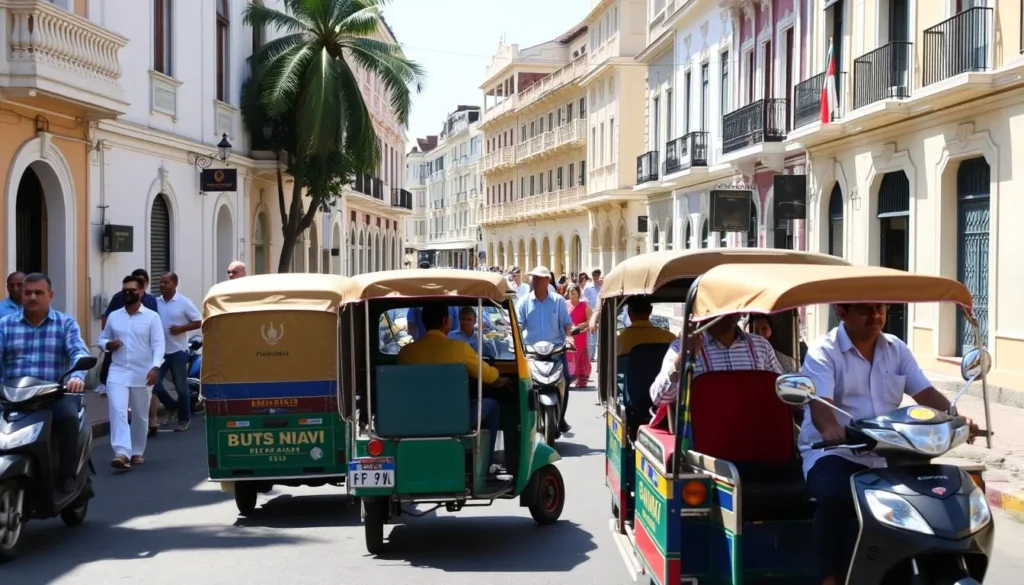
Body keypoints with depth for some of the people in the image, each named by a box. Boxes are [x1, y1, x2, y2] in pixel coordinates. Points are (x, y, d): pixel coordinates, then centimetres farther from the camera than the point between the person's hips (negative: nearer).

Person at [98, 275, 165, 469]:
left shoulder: (152, 317, -2)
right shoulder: (113, 316, 9)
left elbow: (158, 344, -8)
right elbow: (102, 338, 18)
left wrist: (155, 367, -23)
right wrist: (107, 344, -7)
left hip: (142, 374, -1)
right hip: (118, 372, 2)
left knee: (141, 416, 10)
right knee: (117, 411, -16)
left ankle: (137, 452, 26)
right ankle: (122, 453, -23)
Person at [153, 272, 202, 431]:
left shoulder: (183, 302, -6)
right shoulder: (155, 302, 5)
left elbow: (199, 321, -5)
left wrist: (181, 328, -17)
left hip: (177, 351, -4)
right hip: (159, 351, 4)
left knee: (181, 387, 4)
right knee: (154, 382, -3)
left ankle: (184, 418, 18)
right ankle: (172, 407, 22)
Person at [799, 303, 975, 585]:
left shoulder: (896, 349, 11)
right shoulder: (823, 351, -7)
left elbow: (925, 393, 5)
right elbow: (819, 401, -22)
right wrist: (830, 428, -46)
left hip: (886, 455, 5)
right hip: (833, 453, -5)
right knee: (834, 497, -35)